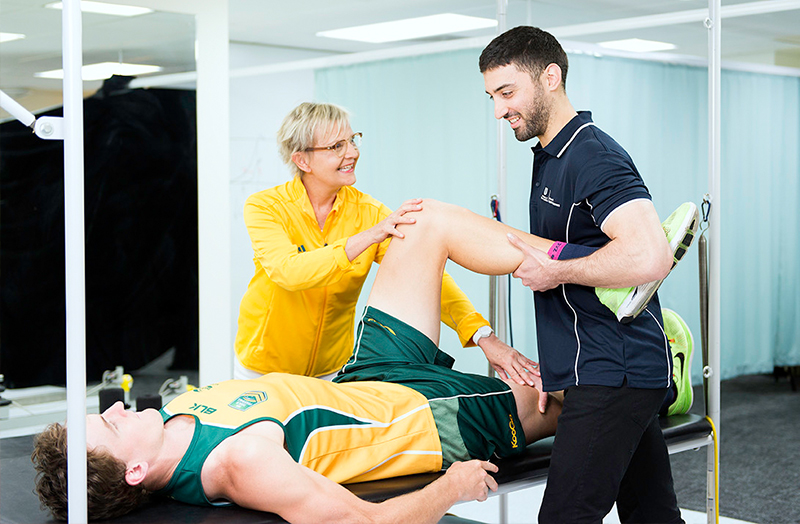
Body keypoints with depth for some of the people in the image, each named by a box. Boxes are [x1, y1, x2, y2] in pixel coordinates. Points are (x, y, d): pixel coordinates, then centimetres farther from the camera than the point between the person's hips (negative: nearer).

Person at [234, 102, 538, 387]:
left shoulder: (369, 212, -9)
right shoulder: (263, 207, -15)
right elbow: (288, 272, -32)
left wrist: (483, 335, -33)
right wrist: (368, 237, -41)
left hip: (333, 370, 2)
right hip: (264, 369, -2)